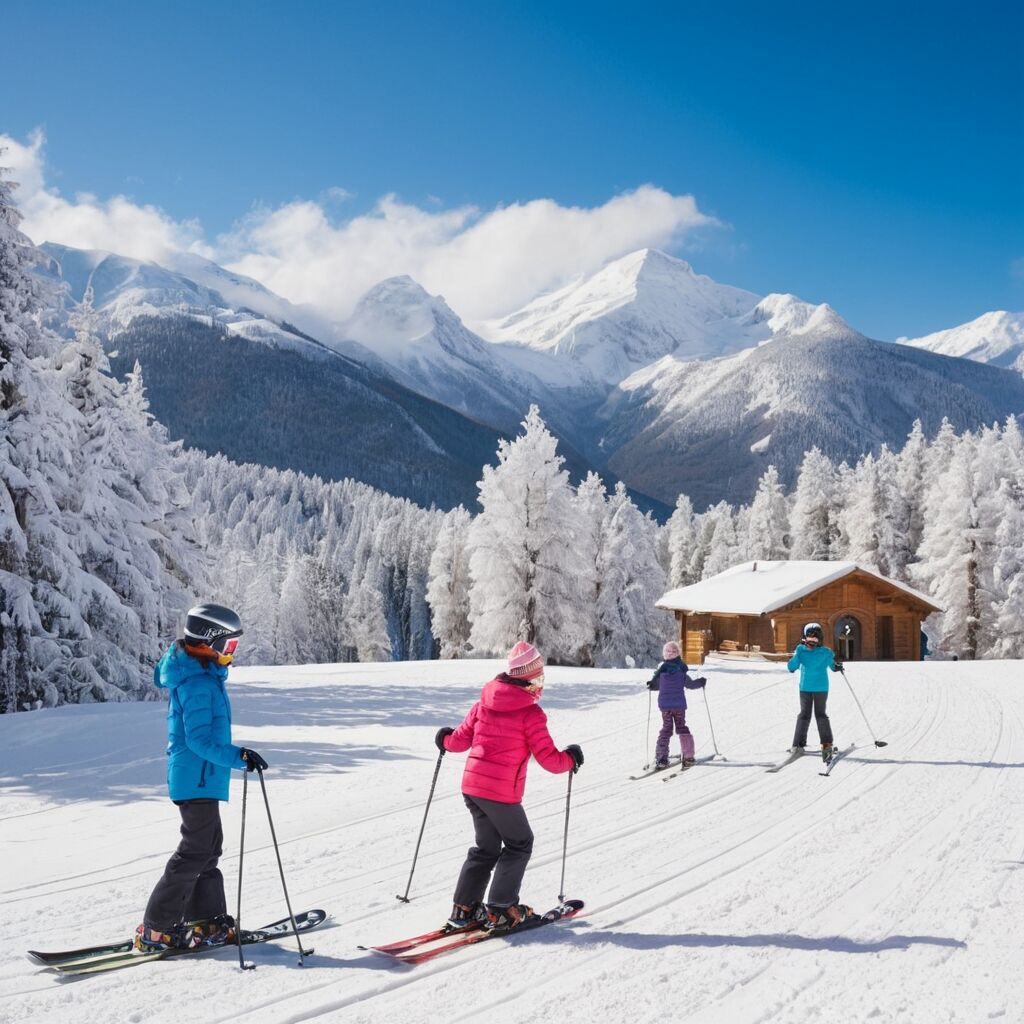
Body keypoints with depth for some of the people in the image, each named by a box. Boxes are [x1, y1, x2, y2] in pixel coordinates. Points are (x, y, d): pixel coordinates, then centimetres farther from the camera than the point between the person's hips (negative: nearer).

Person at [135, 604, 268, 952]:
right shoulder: (198, 683, -20)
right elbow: (200, 739, -24)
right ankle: (155, 930, -2)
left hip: (198, 777, 11)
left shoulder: (201, 674, 12)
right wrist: (238, 756, -28)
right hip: (198, 778, -11)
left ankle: (207, 920, 21)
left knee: (209, 846, 15)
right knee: (196, 852, -6)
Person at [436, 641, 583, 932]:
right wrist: (571, 758, 10)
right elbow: (549, 759, -10)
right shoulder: (530, 713, -12)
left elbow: (462, 739, 11)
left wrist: (445, 739, 33)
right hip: (502, 792, -6)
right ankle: (500, 910, 8)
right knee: (519, 844, 13)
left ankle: (464, 908, 17)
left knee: (486, 847, 20)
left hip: (471, 785, 6)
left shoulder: (485, 701, 5)